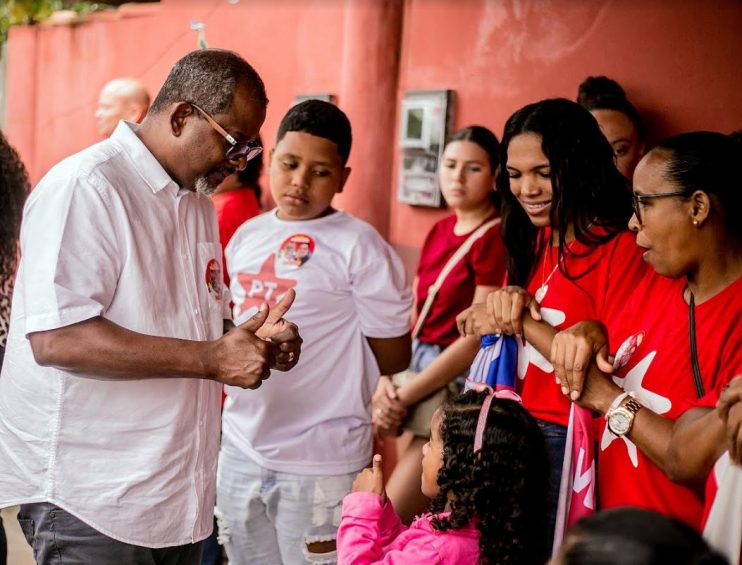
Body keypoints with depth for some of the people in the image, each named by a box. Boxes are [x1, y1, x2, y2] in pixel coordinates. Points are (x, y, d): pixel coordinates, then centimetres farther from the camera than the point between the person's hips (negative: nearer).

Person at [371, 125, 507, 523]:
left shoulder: (496, 236, -15)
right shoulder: (439, 231, 10)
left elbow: (477, 336, -18)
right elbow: (412, 316, 7)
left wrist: (404, 397, -15)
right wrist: (386, 382, -8)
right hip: (421, 371, 8)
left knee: (393, 517, -6)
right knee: (426, 512, 14)